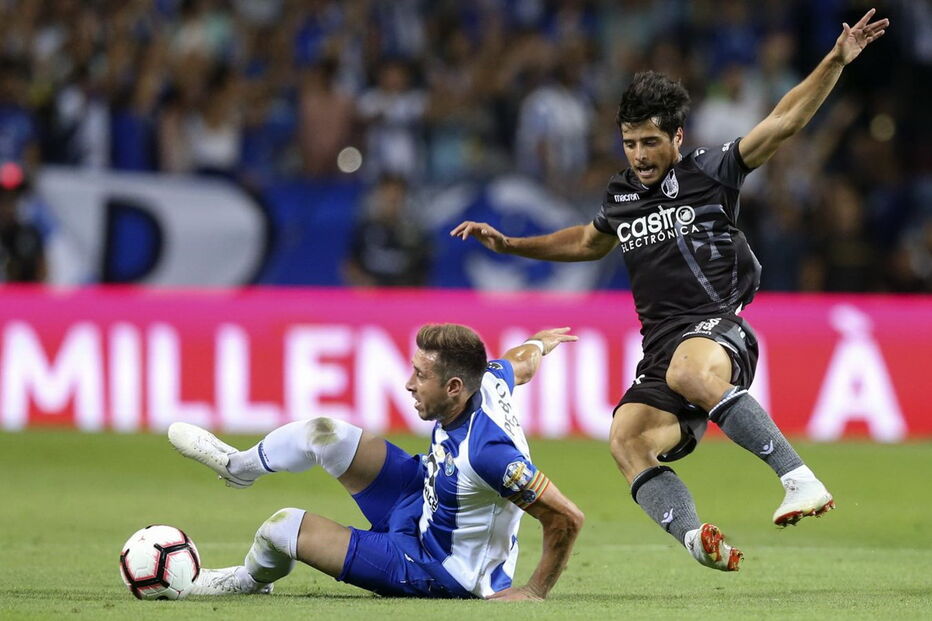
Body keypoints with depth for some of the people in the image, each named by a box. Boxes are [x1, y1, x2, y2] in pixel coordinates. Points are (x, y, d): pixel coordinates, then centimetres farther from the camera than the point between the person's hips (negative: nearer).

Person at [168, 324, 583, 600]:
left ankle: (249, 581, 36)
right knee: (322, 434, 5)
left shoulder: (485, 452, -41)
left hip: (433, 568, -8)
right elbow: (522, 363, 9)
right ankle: (237, 466, 38)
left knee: (282, 527, -2)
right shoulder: (488, 382, -17)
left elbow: (567, 518, -39)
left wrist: (536, 593, -28)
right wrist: (540, 344, 33)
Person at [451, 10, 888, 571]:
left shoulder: (711, 173, 4)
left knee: (689, 370, -41)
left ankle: (800, 480, -44)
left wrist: (835, 62, -14)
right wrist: (509, 244, 40)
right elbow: (589, 242, 42)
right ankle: (697, 540, -37)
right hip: (662, 346, 6)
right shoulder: (622, 196, 21)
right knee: (628, 439, -22)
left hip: (719, 326, -6)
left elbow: (785, 121, -3)